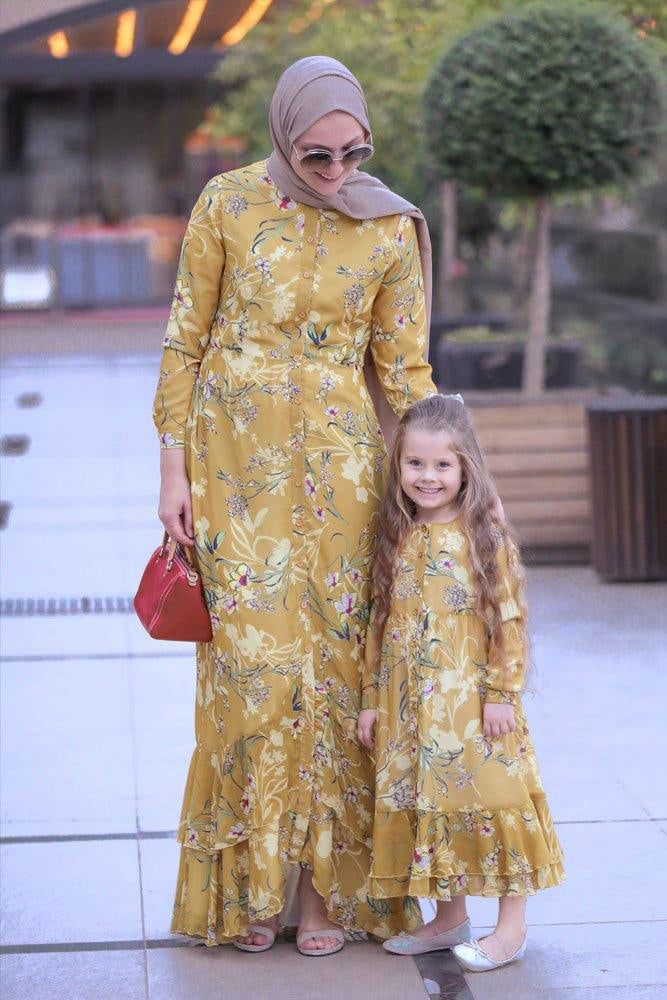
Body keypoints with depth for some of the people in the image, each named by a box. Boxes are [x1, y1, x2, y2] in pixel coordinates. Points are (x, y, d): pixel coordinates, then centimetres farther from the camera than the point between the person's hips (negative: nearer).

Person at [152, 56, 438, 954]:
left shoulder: (390, 231, 0)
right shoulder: (228, 204, -3)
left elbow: (405, 369, 5)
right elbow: (187, 340, 1)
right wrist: (174, 469, -2)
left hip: (337, 462, 1)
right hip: (236, 458, -1)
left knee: (334, 661, 1)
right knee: (253, 660, -2)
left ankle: (328, 879, 14)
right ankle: (251, 881, 12)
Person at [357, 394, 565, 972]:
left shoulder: (486, 538, -7)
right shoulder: (397, 541, 8)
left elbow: (510, 620, -8)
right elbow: (379, 624, 11)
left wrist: (502, 692, -12)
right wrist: (372, 700, 9)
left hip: (471, 702, -5)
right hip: (410, 704, 5)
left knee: (487, 800, -2)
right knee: (426, 804, 11)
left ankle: (512, 925, 9)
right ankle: (449, 919, 25)